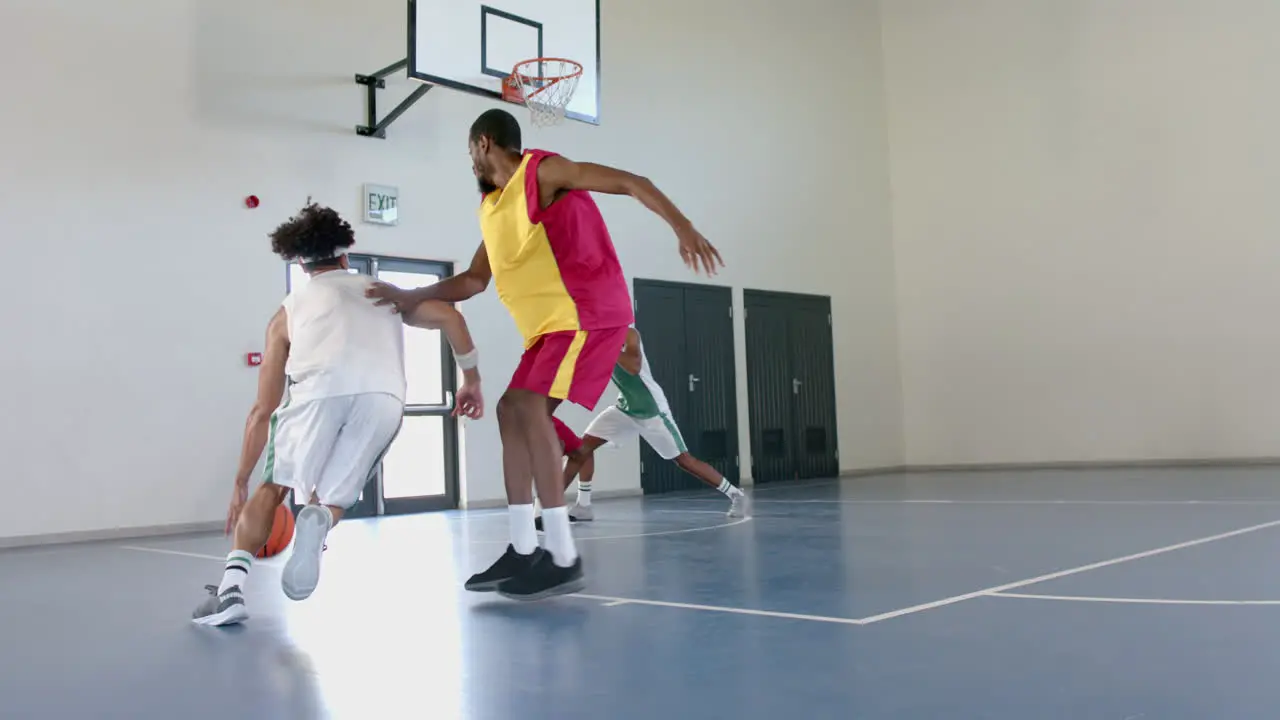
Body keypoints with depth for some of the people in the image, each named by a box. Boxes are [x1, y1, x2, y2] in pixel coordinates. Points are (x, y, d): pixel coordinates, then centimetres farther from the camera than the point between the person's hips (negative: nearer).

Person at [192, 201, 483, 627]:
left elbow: (262, 410, 31)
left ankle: (230, 588, 8)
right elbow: (450, 318, 21)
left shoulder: (288, 310, 31)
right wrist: (471, 379, 31)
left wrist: (240, 484, 37)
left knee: (271, 489, 22)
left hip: (319, 392, -1)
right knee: (331, 499, 18)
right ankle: (319, 519, -17)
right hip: (384, 398, 1)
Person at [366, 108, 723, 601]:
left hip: (588, 312, -9)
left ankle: (564, 559, -19)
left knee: (530, 406, -20)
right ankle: (523, 551, 11)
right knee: (511, 411, 7)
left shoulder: (542, 170, -6)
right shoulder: (492, 208, 19)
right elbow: (475, 280, 25)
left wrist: (682, 228, -23)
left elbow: (630, 182, -10)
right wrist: (412, 297, 15)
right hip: (552, 322, 9)